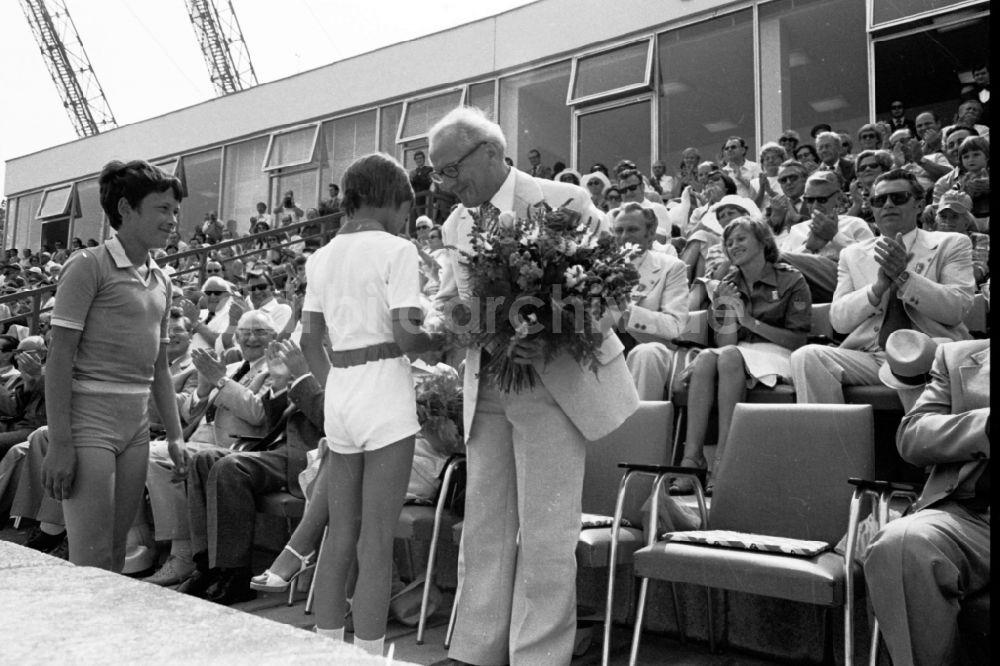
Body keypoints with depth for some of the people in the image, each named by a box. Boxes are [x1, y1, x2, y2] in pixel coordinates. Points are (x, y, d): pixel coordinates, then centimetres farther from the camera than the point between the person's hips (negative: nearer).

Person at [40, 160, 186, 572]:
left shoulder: (161, 281, 13)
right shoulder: (89, 265, -7)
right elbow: (59, 357, -11)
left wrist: (175, 434, 14)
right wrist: (59, 443, -16)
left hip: (136, 424, 7)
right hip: (89, 418, -7)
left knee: (117, 554, 12)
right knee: (93, 563, -6)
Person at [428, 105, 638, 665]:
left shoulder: (562, 201, -8)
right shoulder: (456, 224, 10)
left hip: (552, 386, -5)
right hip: (485, 391, 6)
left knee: (545, 533, -1)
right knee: (484, 525, 11)